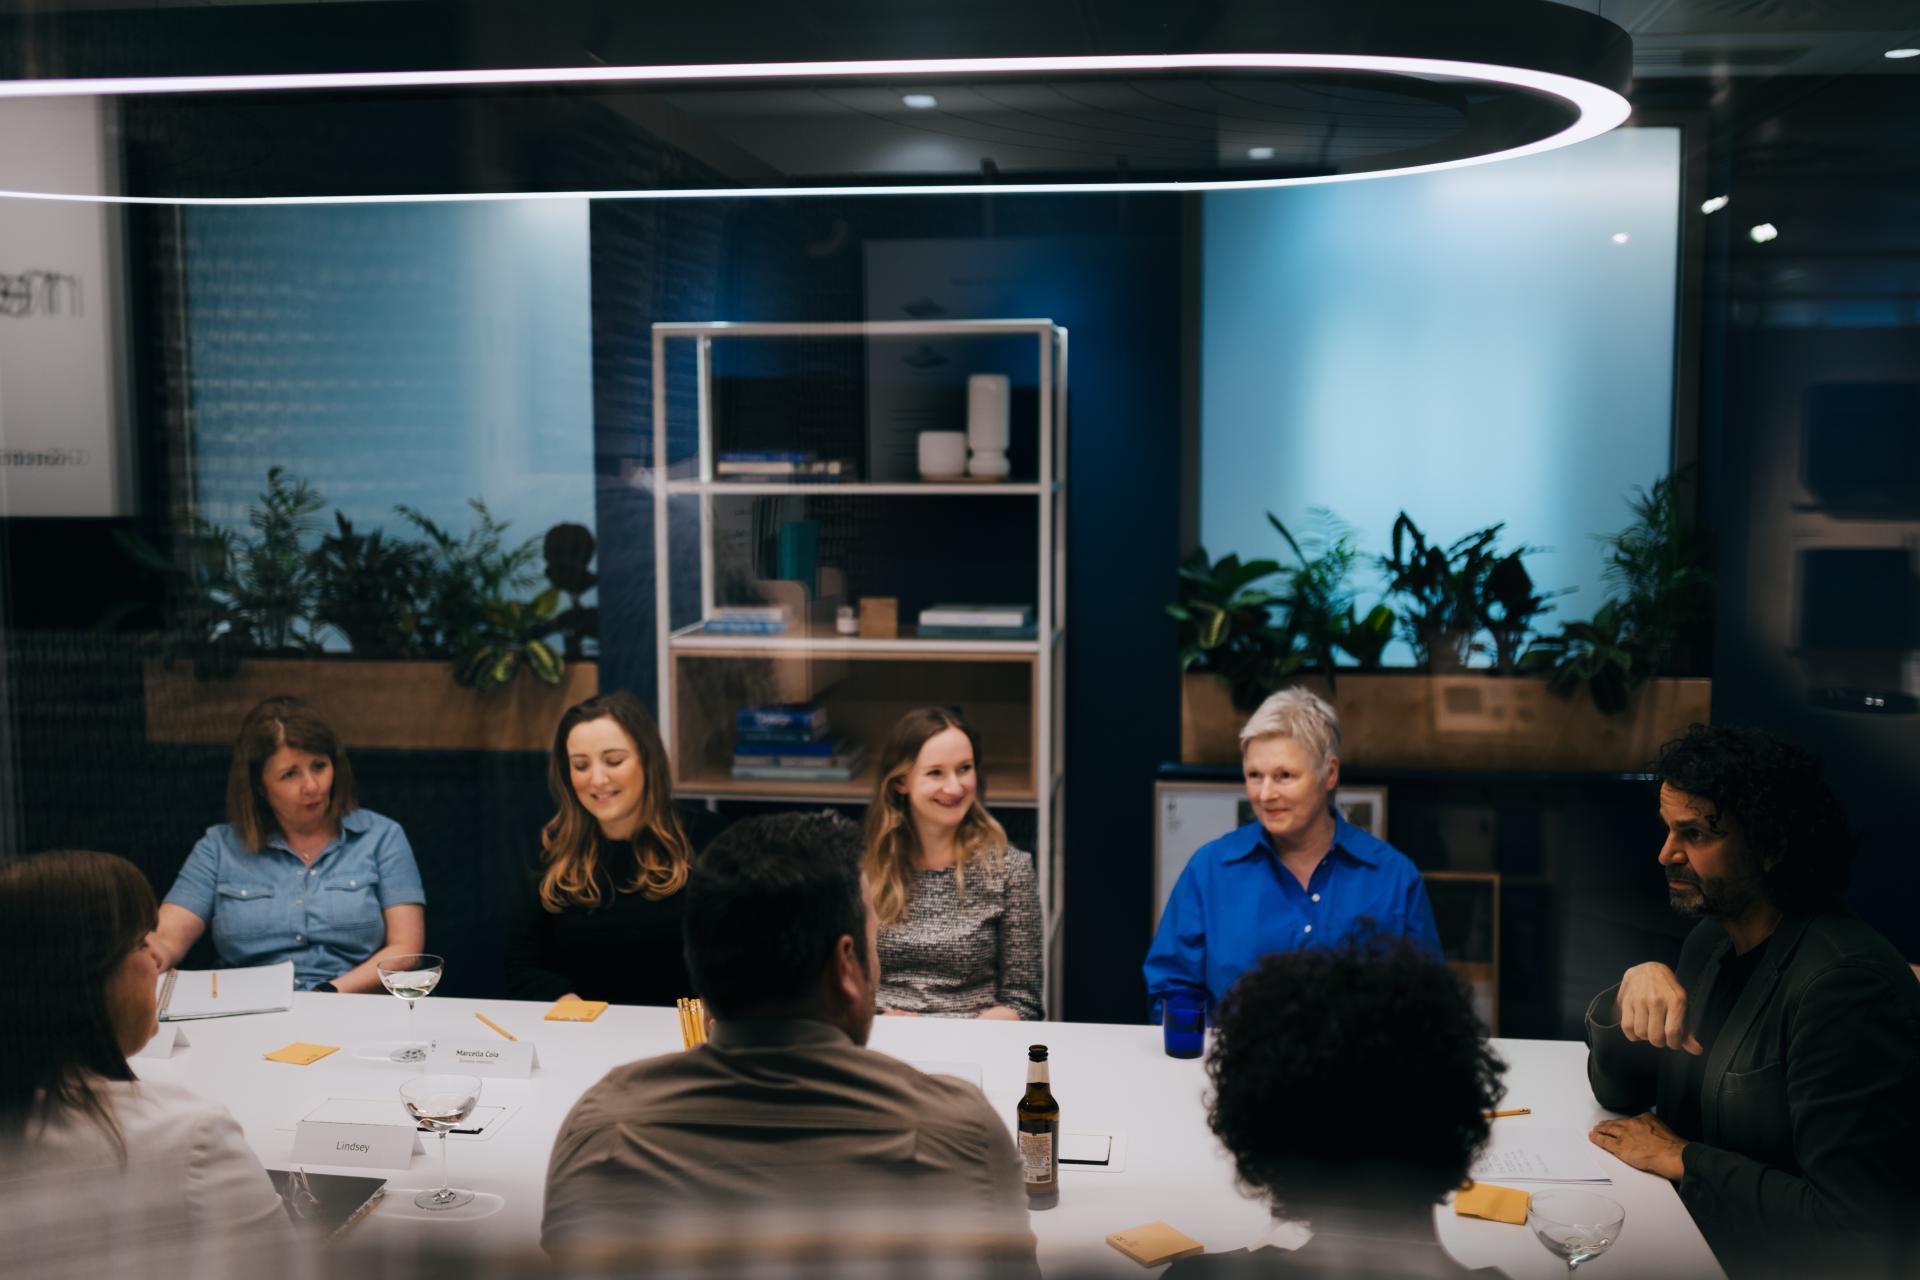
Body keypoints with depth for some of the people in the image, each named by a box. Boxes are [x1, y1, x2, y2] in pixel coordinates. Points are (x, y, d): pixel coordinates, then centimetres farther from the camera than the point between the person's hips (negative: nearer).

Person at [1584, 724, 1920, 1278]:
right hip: (1685, 1232, 7)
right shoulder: (1713, 940, 4)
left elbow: (1848, 1227, -26)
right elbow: (1617, 1089, 8)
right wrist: (1635, 983, -11)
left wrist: (1680, 1159, -16)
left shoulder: (1846, 983, -23)